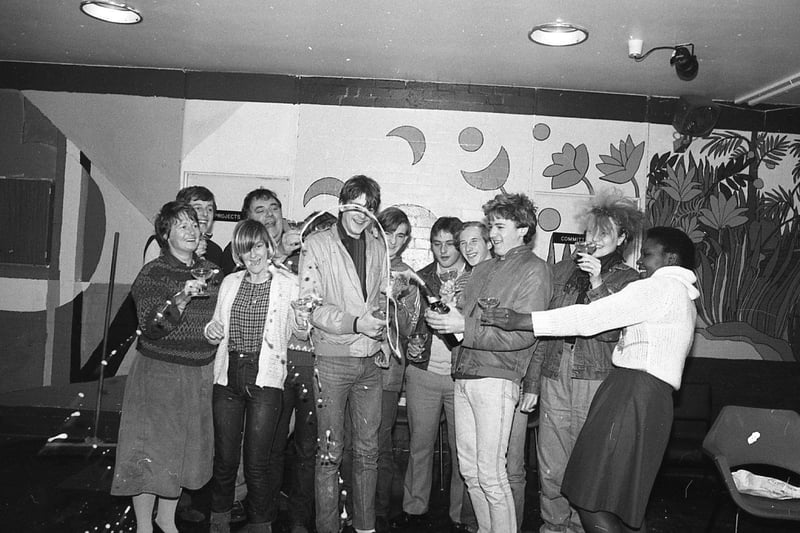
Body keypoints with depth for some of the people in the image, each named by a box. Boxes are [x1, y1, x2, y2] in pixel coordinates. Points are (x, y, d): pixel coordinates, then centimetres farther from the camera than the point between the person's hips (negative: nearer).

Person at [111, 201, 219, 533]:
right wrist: (182, 299, -31)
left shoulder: (211, 271, 6)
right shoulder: (153, 274, -10)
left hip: (200, 374, 5)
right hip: (159, 372, -5)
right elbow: (150, 329, -20)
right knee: (151, 449, 3)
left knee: (187, 448, 14)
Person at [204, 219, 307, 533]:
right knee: (224, 460, 8)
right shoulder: (230, 283, 11)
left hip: (265, 380, -3)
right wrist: (212, 331, -2)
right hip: (228, 377, 3)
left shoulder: (288, 284, 1)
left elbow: (300, 331, 2)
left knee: (256, 464, -1)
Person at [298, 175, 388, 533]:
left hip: (370, 361, 5)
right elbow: (310, 305, -11)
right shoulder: (317, 244, -3)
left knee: (367, 450, 12)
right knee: (330, 452, 3)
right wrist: (355, 322, -22)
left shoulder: (378, 249, 11)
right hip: (332, 359, -4)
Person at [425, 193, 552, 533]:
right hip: (465, 374, 7)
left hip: (496, 378, -7)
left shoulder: (535, 271, -3)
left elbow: (523, 334, -13)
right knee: (469, 468, 12)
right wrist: (445, 317, 3)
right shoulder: (483, 269, 20)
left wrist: (464, 326, -17)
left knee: (490, 473, -5)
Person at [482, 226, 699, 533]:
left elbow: (589, 318, -13)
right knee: (624, 501, 16)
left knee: (591, 502, -9)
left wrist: (520, 320, -12)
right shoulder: (684, 298, 26)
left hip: (632, 392, -10)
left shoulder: (661, 286, -7)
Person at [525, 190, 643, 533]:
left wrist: (598, 285, -17)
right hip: (554, 374, 3)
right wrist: (532, 381, 11)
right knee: (550, 466, 6)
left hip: (596, 379, -2)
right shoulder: (564, 269, 13)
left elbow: (610, 331, -7)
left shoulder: (628, 279, 5)